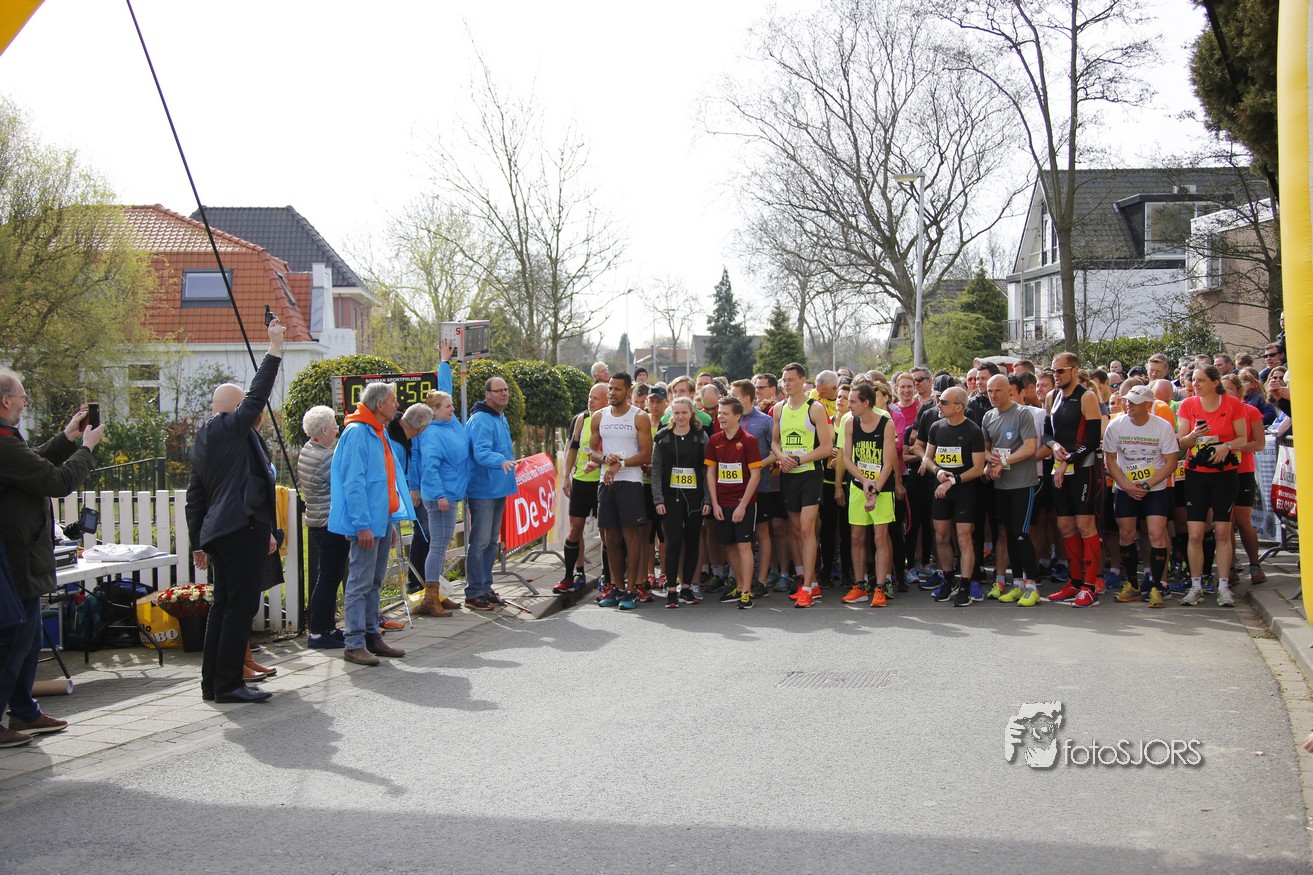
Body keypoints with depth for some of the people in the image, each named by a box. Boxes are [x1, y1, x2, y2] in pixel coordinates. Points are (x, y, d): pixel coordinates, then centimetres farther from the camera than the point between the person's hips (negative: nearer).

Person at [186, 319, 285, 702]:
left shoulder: (204, 439, 20)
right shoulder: (231, 427, -5)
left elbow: (195, 497, 21)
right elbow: (259, 394, -11)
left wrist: (199, 543, 22)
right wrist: (275, 347, -6)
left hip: (220, 532, 10)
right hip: (244, 527, -10)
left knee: (224, 605, 14)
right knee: (241, 605, -7)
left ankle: (213, 682, 18)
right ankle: (228, 684, -7)